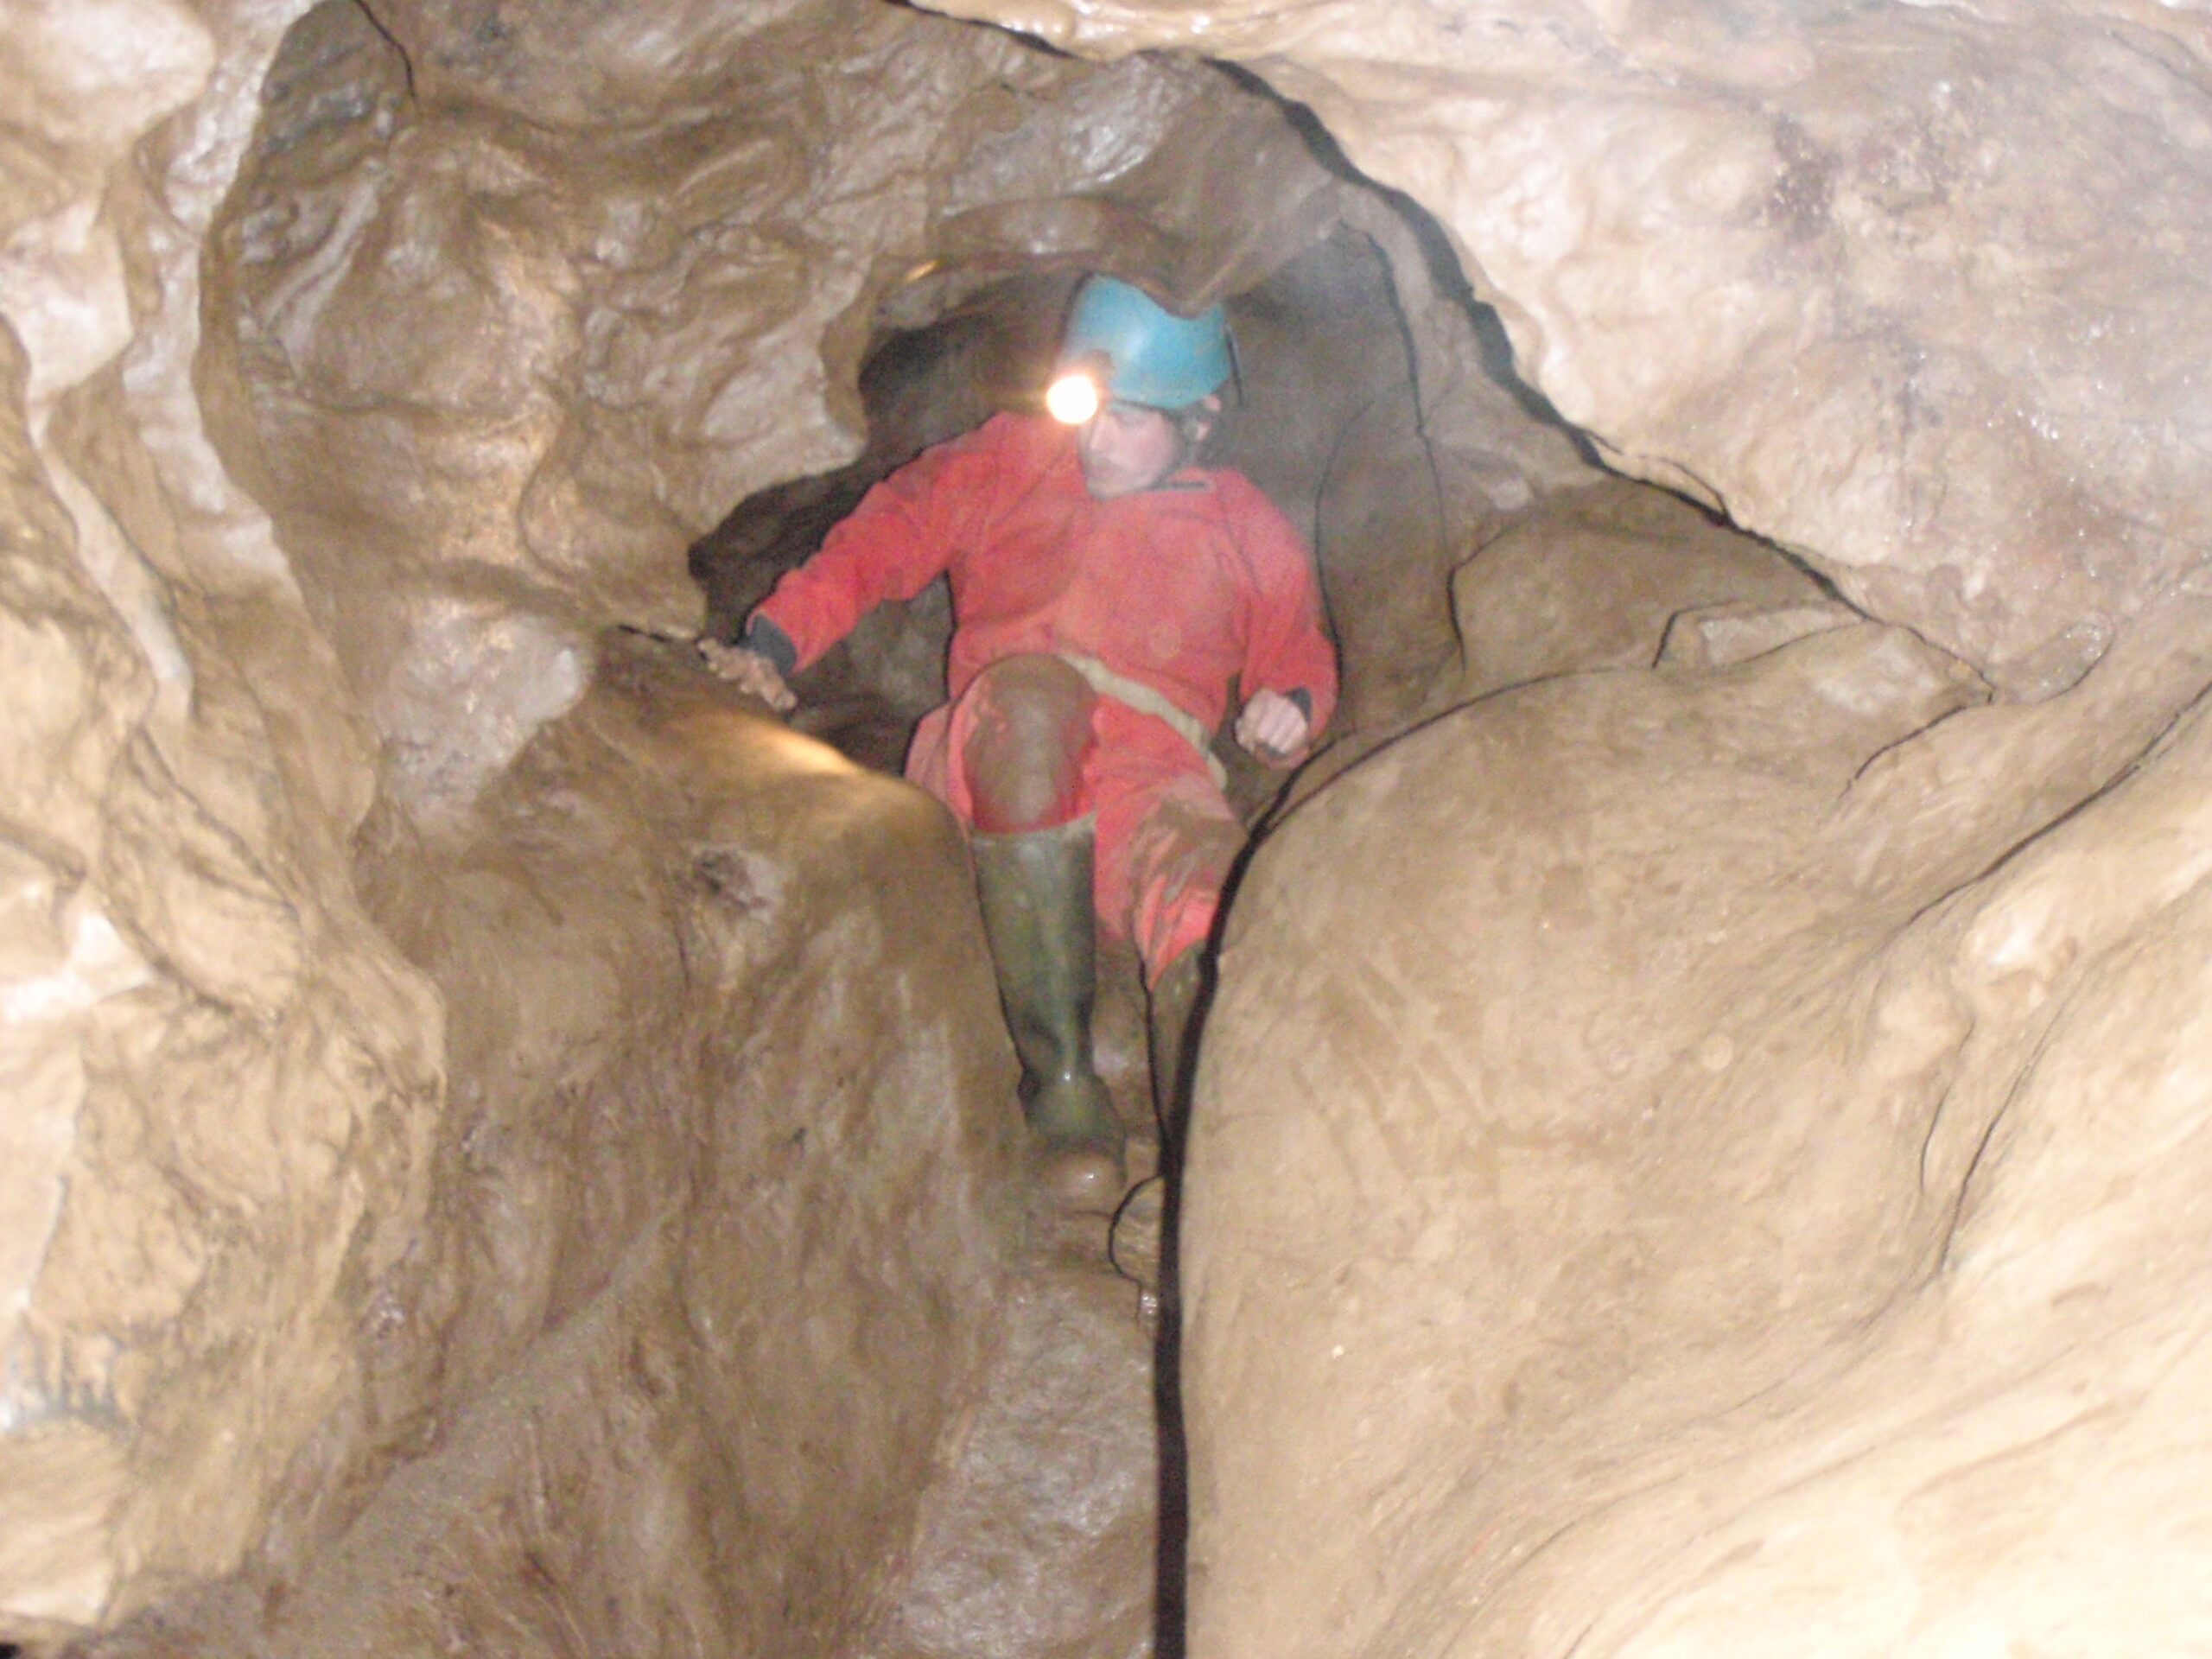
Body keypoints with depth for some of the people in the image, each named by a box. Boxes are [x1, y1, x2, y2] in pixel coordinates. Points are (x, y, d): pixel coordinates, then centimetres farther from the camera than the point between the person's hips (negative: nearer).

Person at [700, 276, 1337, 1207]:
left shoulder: (1246, 530, 26)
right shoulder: (1006, 464, 24)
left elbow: (1300, 653, 29)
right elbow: (878, 543, 17)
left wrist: (1292, 707, 3)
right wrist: (769, 645, -1)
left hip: (1150, 780, 1)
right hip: (989, 773, 0)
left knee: (1212, 899, -37)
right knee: (1033, 693, -39)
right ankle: (1060, 1079, -36)